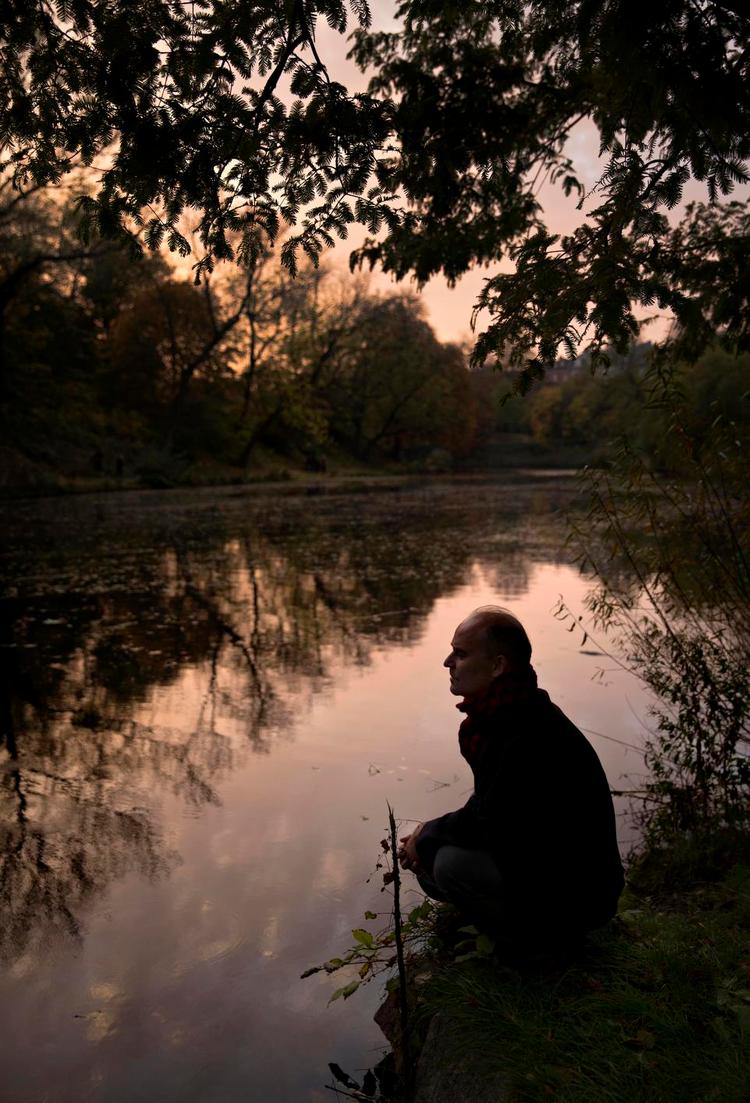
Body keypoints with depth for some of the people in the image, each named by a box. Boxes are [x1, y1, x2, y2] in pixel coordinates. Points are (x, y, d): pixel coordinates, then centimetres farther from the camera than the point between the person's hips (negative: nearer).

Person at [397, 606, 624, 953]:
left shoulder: (530, 737, -30)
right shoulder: (505, 714, 1)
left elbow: (489, 823, -26)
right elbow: (486, 805, 10)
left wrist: (427, 835, -10)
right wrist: (429, 835, -3)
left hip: (574, 895, -9)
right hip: (535, 857, 9)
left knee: (451, 865, -25)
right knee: (428, 854, 8)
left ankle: (536, 940, -2)